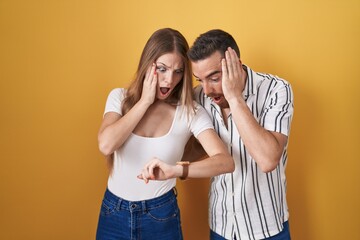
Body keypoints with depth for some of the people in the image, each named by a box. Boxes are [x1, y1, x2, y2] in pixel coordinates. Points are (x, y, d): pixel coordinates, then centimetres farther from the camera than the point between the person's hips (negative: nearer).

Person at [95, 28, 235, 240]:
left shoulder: (191, 112, -13)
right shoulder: (119, 97, -6)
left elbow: (226, 161, -24)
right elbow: (106, 145, -22)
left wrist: (175, 170, -40)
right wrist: (144, 101, -19)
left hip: (161, 216, -1)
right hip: (114, 212, 2)